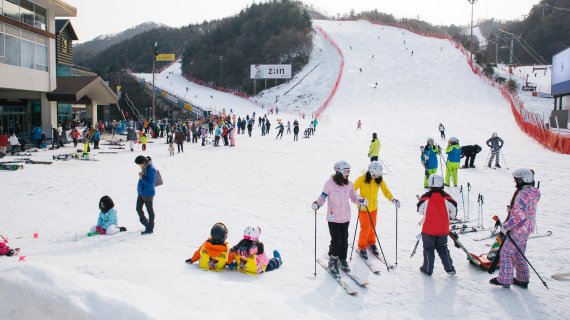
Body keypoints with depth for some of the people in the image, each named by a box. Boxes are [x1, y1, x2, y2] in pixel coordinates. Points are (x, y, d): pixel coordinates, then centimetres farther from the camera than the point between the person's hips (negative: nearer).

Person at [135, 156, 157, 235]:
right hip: (141, 192, 9)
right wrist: (141, 176, 5)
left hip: (148, 193, -9)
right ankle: (146, 223, 36)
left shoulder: (151, 169, -23)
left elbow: (151, 182, -25)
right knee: (138, 208, 17)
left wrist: (142, 178, -22)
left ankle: (150, 229, 18)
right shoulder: (144, 167, 5)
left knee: (149, 210, 5)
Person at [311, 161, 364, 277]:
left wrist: (361, 201, -8)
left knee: (344, 241, 13)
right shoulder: (330, 183, -13)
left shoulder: (349, 184, -1)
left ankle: (342, 259, 34)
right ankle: (333, 263, 13)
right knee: (336, 242, -6)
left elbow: (353, 197, 10)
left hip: (345, 218, 4)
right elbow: (323, 197, -7)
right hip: (333, 218, -4)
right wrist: (317, 204, -25)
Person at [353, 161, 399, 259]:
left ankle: (371, 244, 38)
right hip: (363, 208, -4)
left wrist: (393, 199, -15)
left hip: (374, 208, 4)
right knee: (365, 228, -2)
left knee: (372, 227, 16)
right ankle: (361, 248, 16)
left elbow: (385, 191, 1)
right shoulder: (362, 179, -18)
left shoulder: (379, 180, -6)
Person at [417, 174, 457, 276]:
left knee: (428, 249, 13)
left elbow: (420, 211, -2)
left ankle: (427, 270, 20)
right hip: (443, 230, 2)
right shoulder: (446, 197, -10)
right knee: (443, 248, 21)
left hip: (428, 230, -2)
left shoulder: (426, 197, -15)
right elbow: (454, 211, -2)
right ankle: (449, 268, 21)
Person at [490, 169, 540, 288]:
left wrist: (506, 226, -21)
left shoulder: (523, 195, -25)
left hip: (518, 230, -10)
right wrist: (513, 208, 15)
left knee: (506, 253, 0)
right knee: (519, 254, 19)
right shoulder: (532, 192, 6)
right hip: (527, 229, 10)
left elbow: (519, 216, -29)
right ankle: (523, 279, 27)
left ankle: (504, 280, 6)